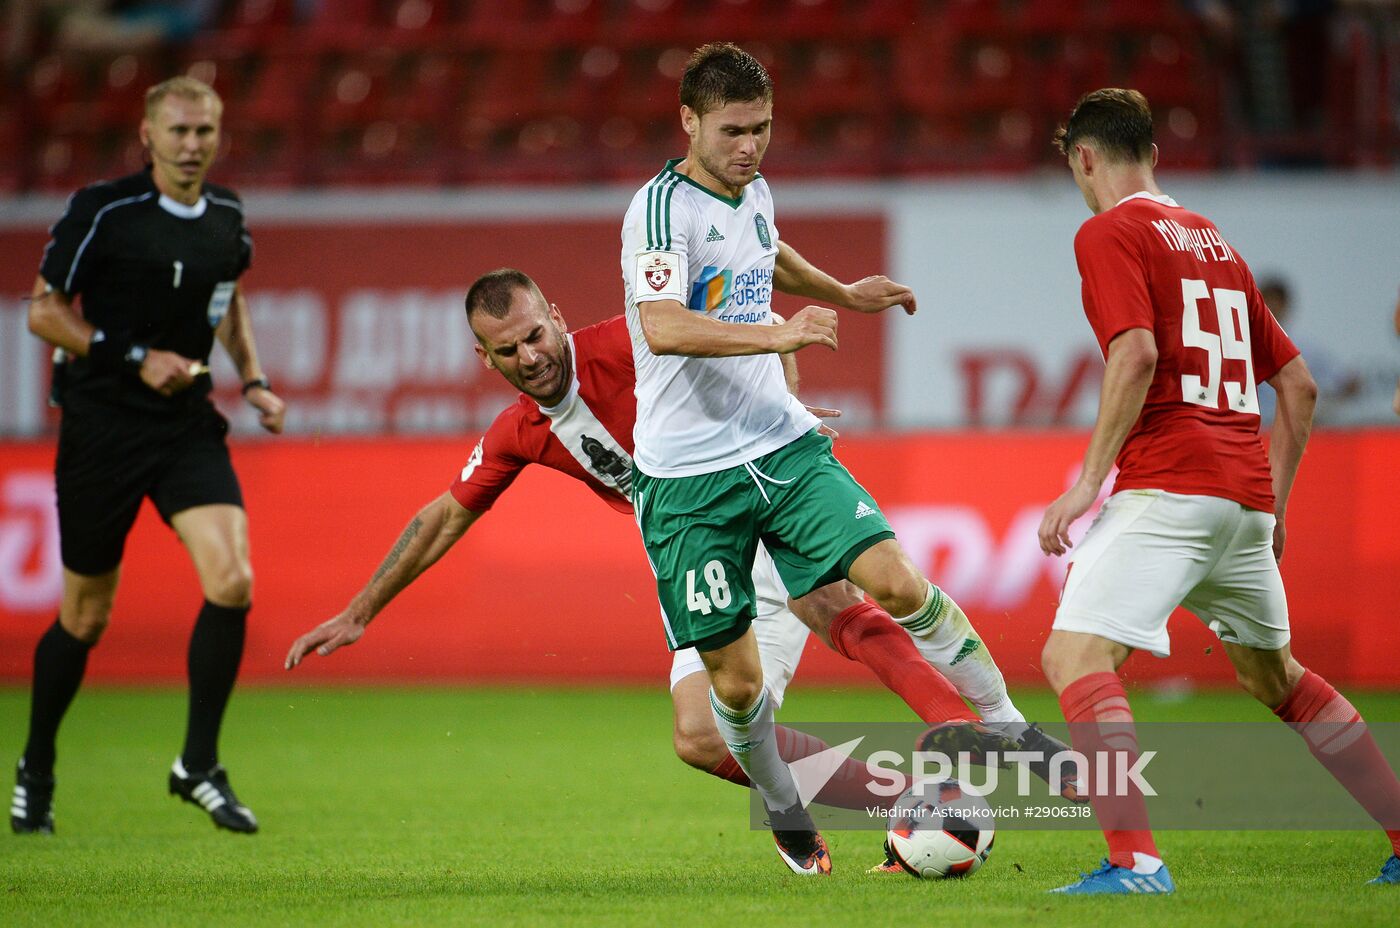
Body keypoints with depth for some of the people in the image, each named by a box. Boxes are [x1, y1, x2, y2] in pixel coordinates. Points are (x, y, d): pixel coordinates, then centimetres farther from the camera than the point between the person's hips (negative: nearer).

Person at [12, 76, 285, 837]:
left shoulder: (226, 216, 5)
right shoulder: (103, 211, -11)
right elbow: (43, 312, -7)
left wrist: (253, 380, 11)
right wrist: (135, 359, -15)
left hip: (188, 425, 4)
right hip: (103, 425, -4)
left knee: (232, 581, -16)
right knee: (85, 615, 5)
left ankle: (198, 765, -1)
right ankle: (35, 772, 28)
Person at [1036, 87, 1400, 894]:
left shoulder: (1108, 233, -1)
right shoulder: (1215, 242, 22)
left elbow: (1137, 355, -17)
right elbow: (1298, 384, 22)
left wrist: (1089, 480, -15)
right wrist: (1275, 505, 28)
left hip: (1168, 483, -8)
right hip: (1245, 491, 8)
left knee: (1076, 656, -12)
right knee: (1275, 675, 23)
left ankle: (1135, 859, -28)